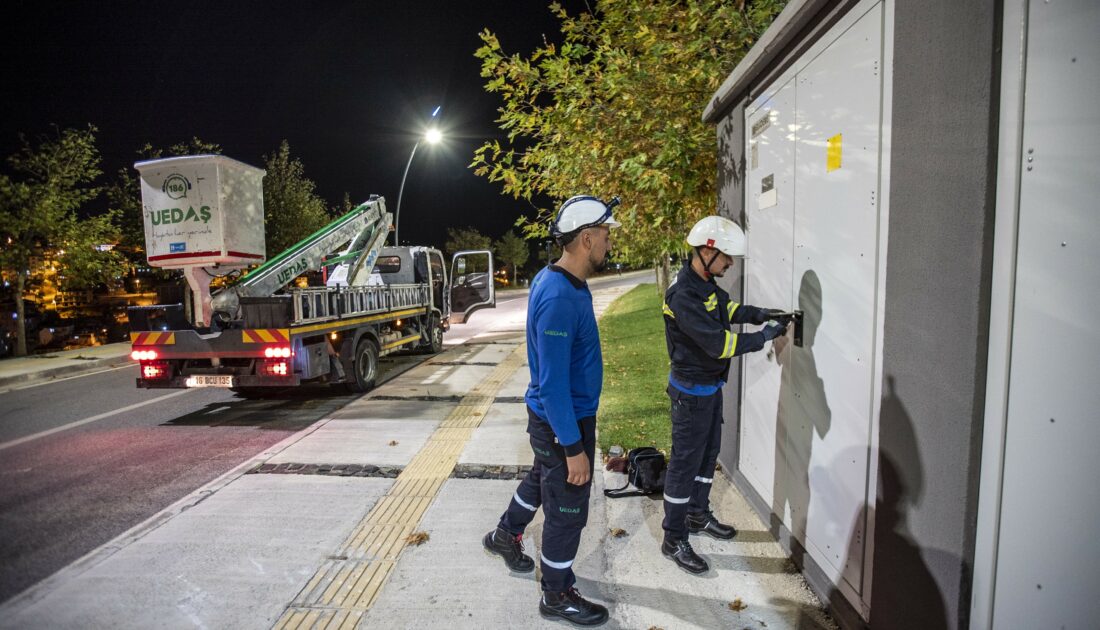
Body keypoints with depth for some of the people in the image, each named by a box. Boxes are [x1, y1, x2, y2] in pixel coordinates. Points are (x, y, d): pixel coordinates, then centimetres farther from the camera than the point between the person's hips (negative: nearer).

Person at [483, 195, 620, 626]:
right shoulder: (559, 299, -30)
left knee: (542, 478, 30)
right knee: (567, 510, 10)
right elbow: (552, 384, -28)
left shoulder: (558, 280, 1)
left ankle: (505, 535, 55)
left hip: (561, 415, 10)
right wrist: (574, 449, -22)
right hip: (563, 422, -10)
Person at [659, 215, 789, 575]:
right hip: (691, 390, -10)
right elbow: (720, 344, -29)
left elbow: (726, 307, 19)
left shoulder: (705, 282, 1)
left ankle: (698, 516, 41)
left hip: (711, 385, 10)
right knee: (685, 462, 2)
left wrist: (758, 314, 3)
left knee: (708, 451, 22)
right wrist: (766, 336, -18)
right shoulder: (683, 296, -29)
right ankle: (674, 540, 17)